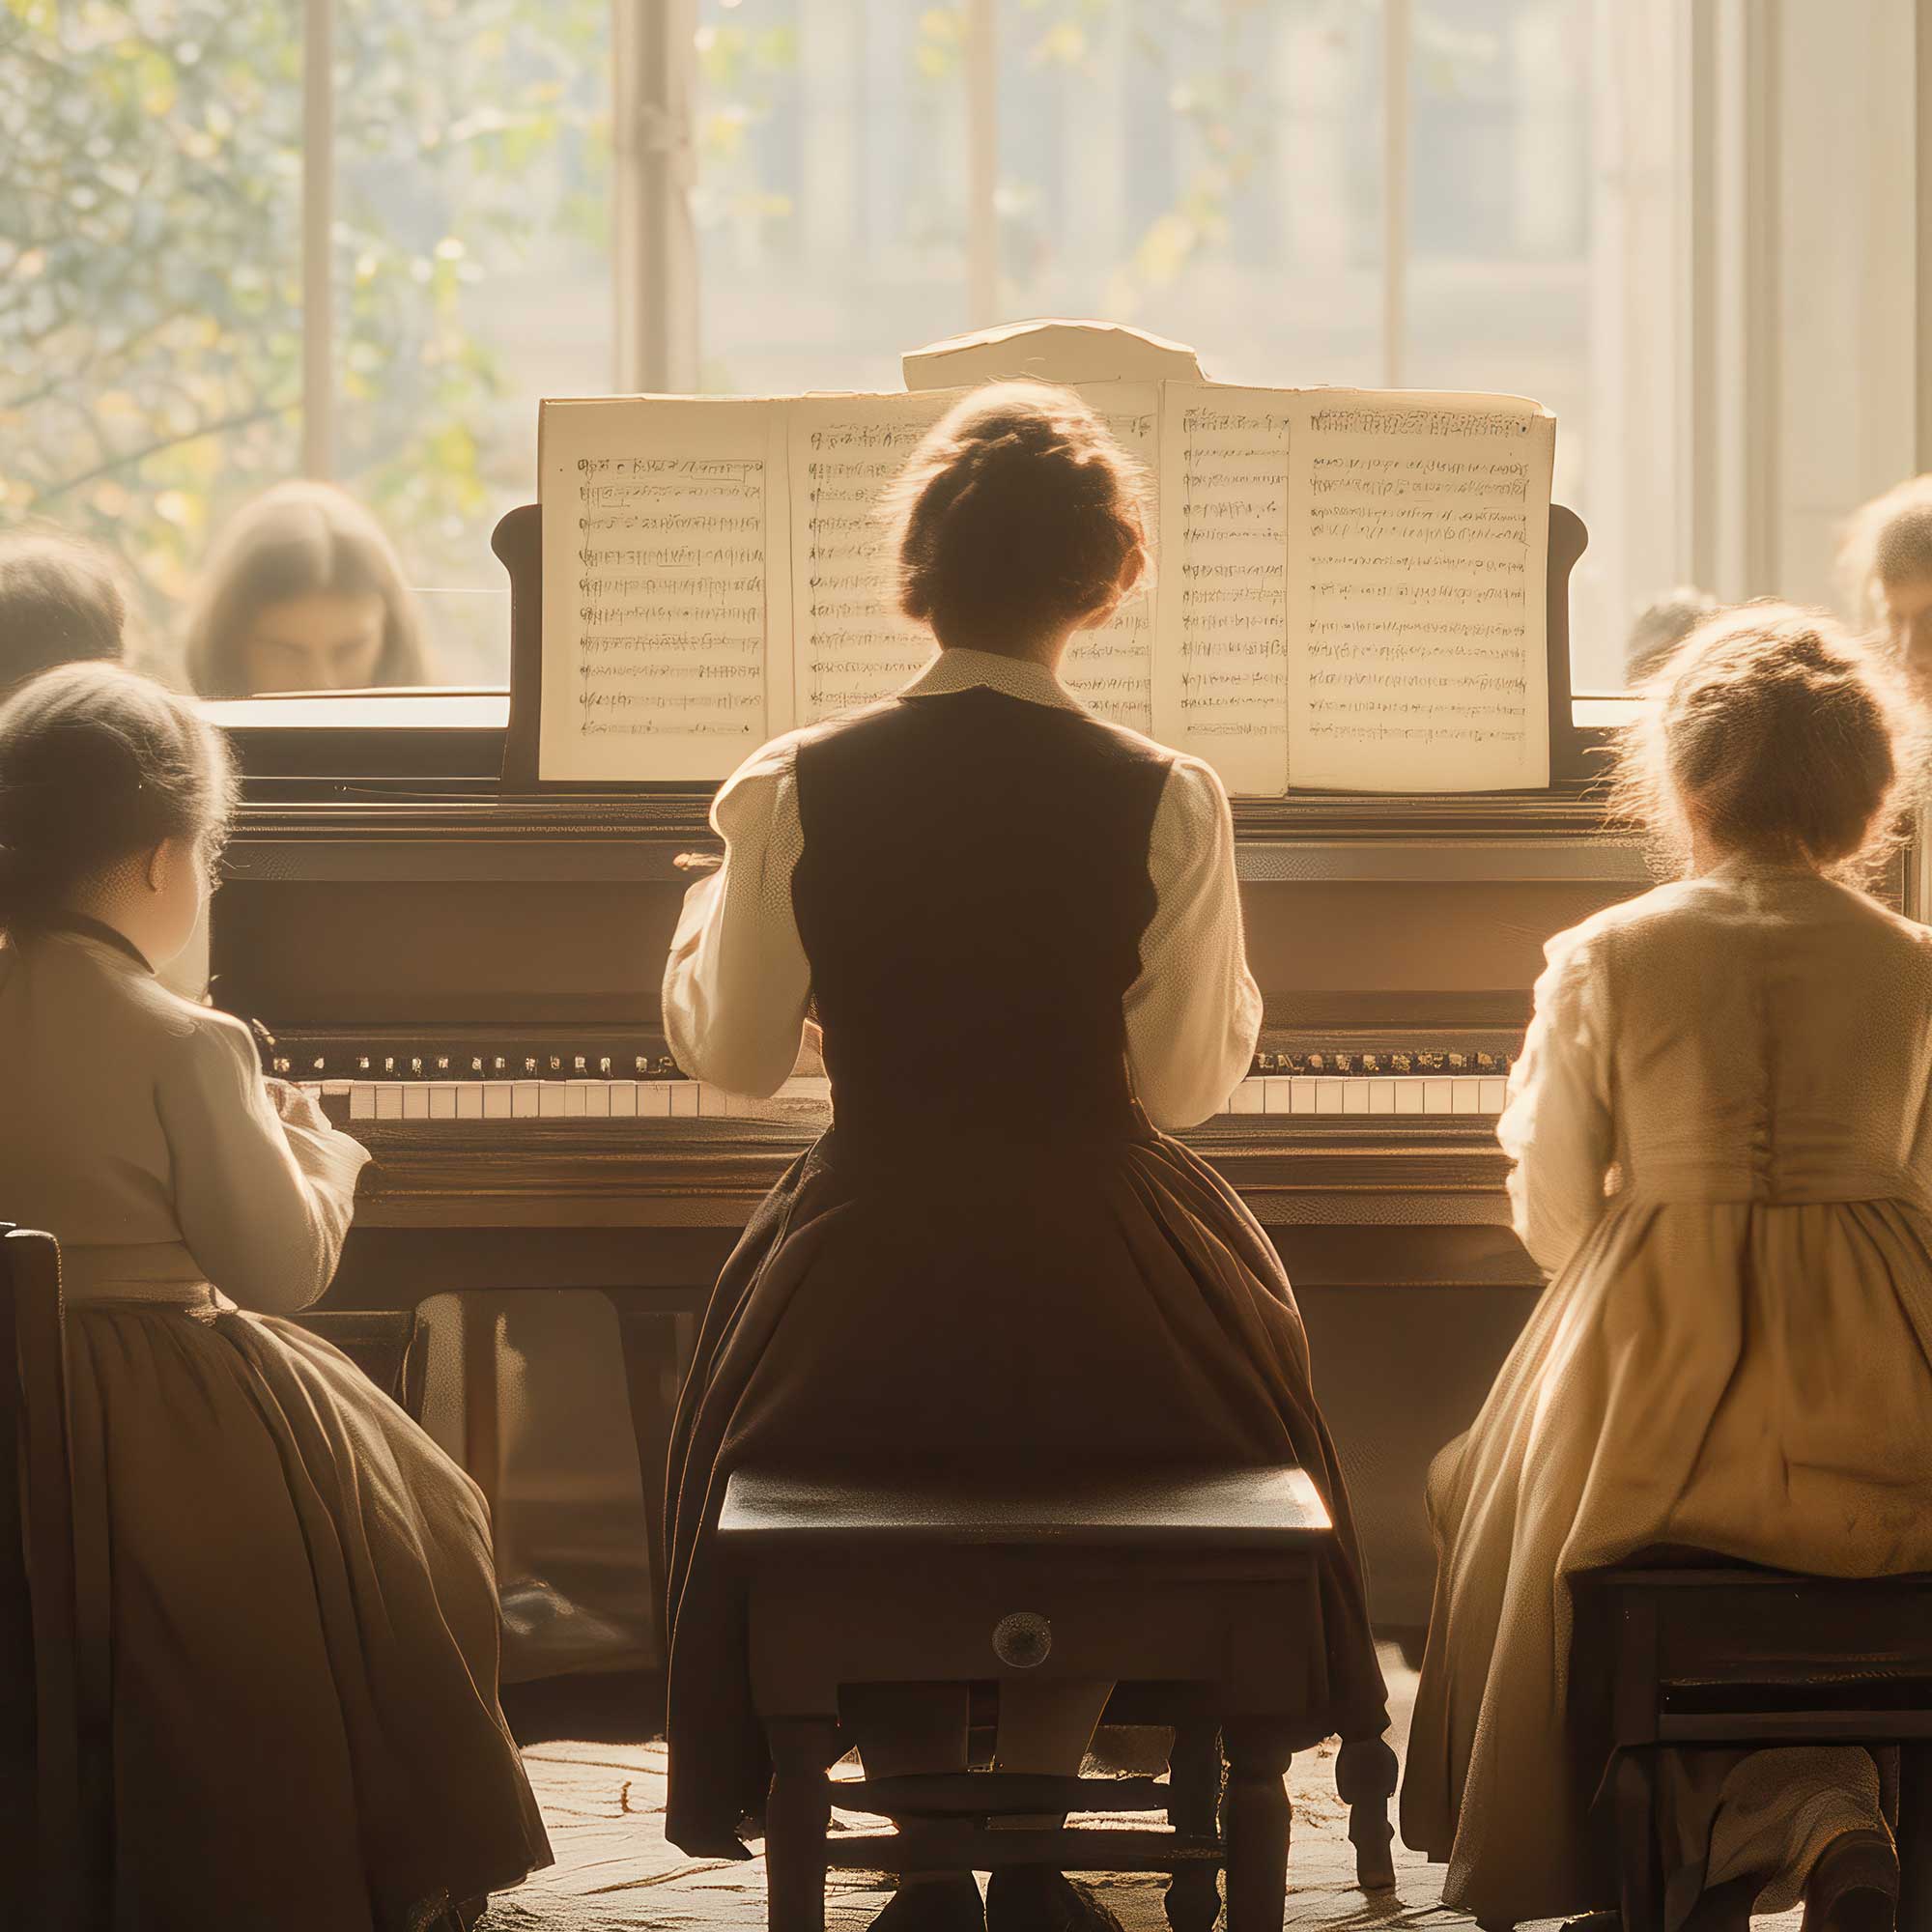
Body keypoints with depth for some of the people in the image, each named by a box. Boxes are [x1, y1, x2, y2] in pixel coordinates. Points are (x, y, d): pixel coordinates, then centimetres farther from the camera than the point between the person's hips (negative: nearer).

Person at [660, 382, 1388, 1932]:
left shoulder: (798, 791, -7)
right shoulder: (1165, 803, -10)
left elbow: (734, 1053, 2)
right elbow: (1185, 1082, -4)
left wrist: (710, 909, 21)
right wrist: (1233, 980, 16)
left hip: (865, 1291, 0)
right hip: (1102, 1311, 0)